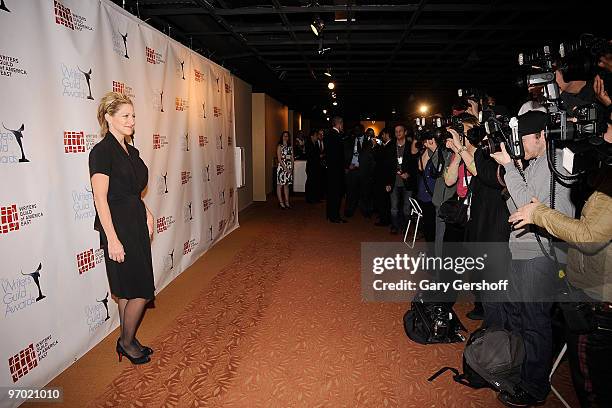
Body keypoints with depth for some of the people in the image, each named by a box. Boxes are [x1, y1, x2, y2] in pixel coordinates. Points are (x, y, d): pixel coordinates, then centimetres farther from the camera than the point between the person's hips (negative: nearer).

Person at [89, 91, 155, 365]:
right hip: (118, 227, -8)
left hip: (136, 224, 8)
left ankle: (128, 342, 29)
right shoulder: (102, 151, -13)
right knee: (141, 290, -2)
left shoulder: (130, 151, 12)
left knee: (129, 289, 16)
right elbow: (100, 199, -17)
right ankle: (127, 342, 20)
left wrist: (146, 213, 4)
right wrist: (112, 239, -20)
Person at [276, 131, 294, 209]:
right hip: (281, 167, -5)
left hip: (289, 168, 5)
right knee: (280, 185, -1)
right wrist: (285, 167, -15)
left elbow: (292, 158, 11)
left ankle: (287, 202, 12)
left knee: (286, 185, 9)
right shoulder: (280, 146, -2)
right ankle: (281, 202, 3)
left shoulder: (290, 147, 13)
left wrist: (291, 168, -2)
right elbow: (279, 158, -9)